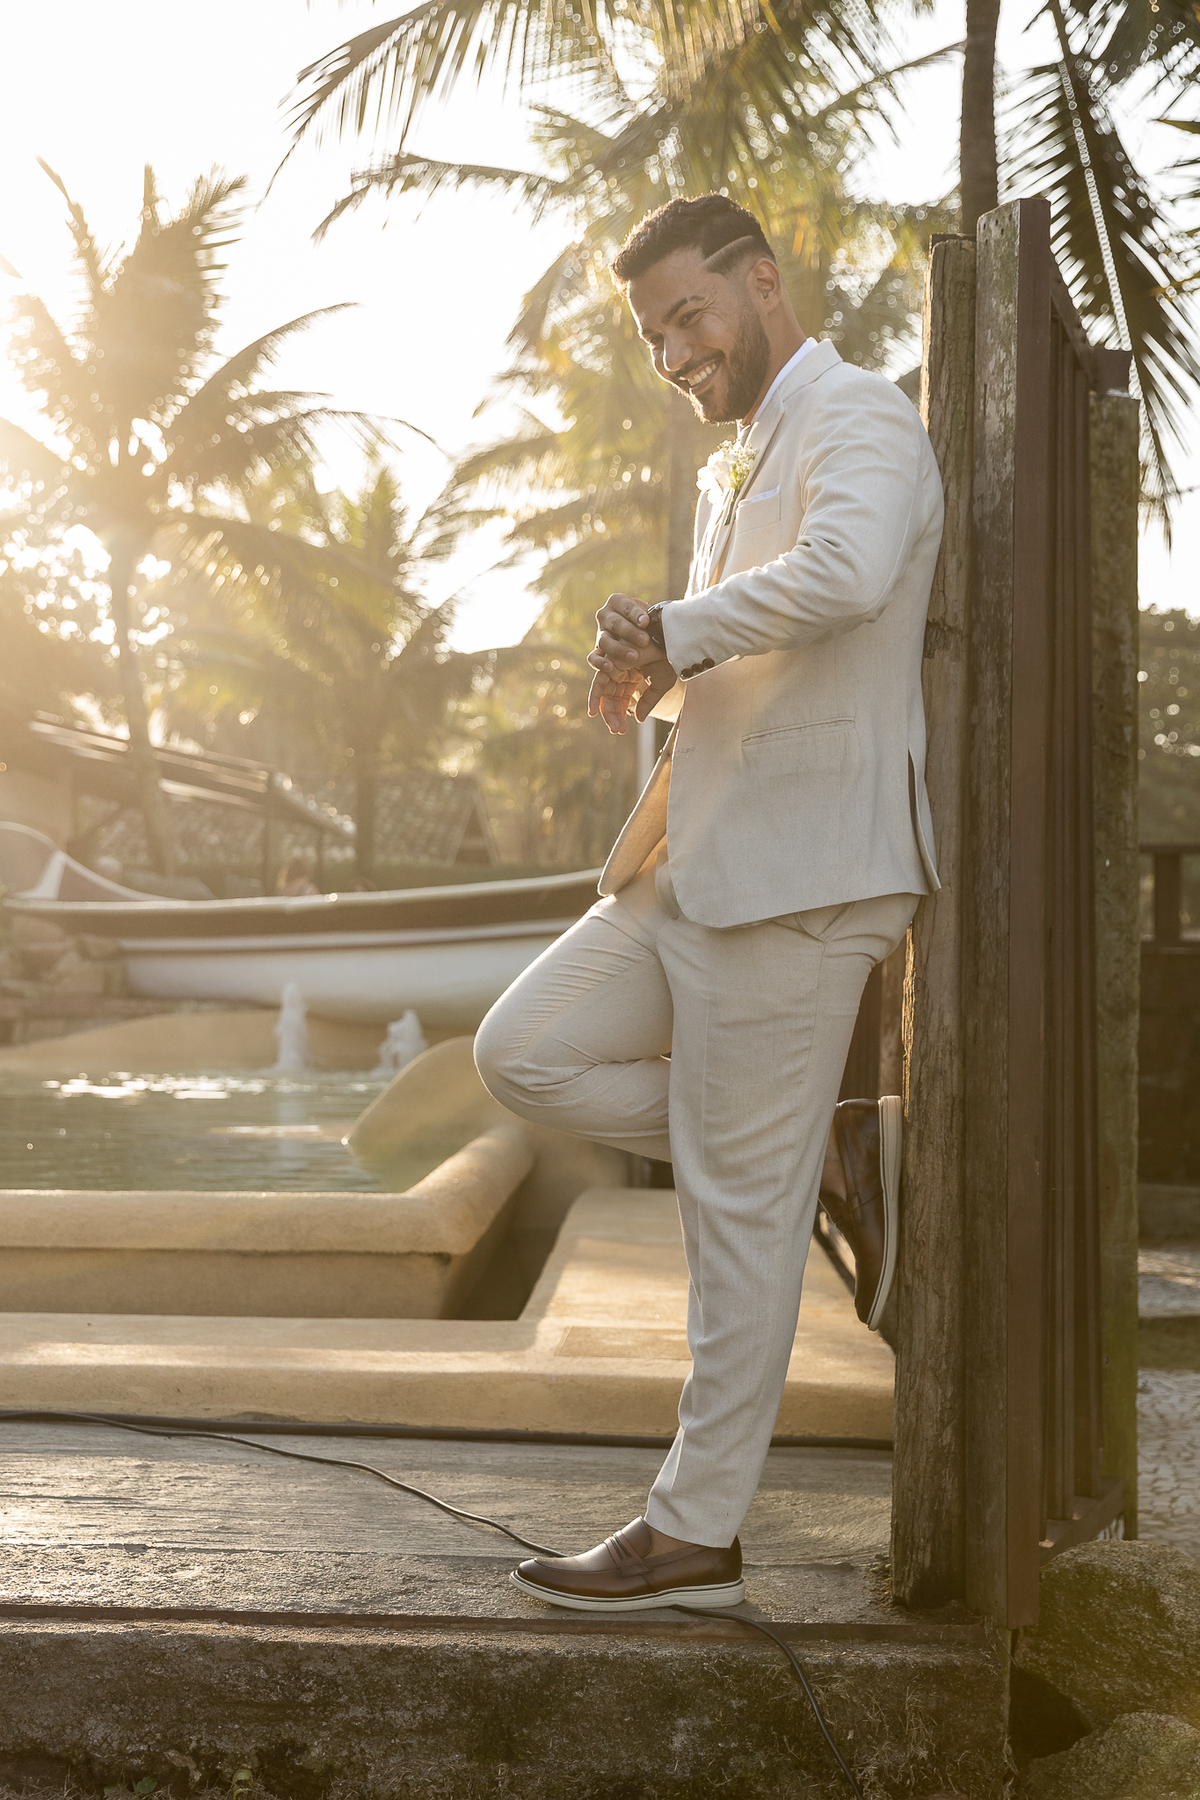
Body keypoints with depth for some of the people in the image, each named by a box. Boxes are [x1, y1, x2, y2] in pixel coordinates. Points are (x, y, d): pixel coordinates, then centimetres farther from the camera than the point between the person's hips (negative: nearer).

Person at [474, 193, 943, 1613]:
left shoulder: (861, 421, -8)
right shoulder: (733, 473, 22)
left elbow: (846, 575, -31)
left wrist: (671, 634, -18)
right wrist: (648, 665, 1)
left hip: (801, 870, -10)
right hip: (697, 863, 10)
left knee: (737, 1210, -3)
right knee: (527, 1055, 5)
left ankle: (694, 1537, 10)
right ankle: (829, 1154, 11)